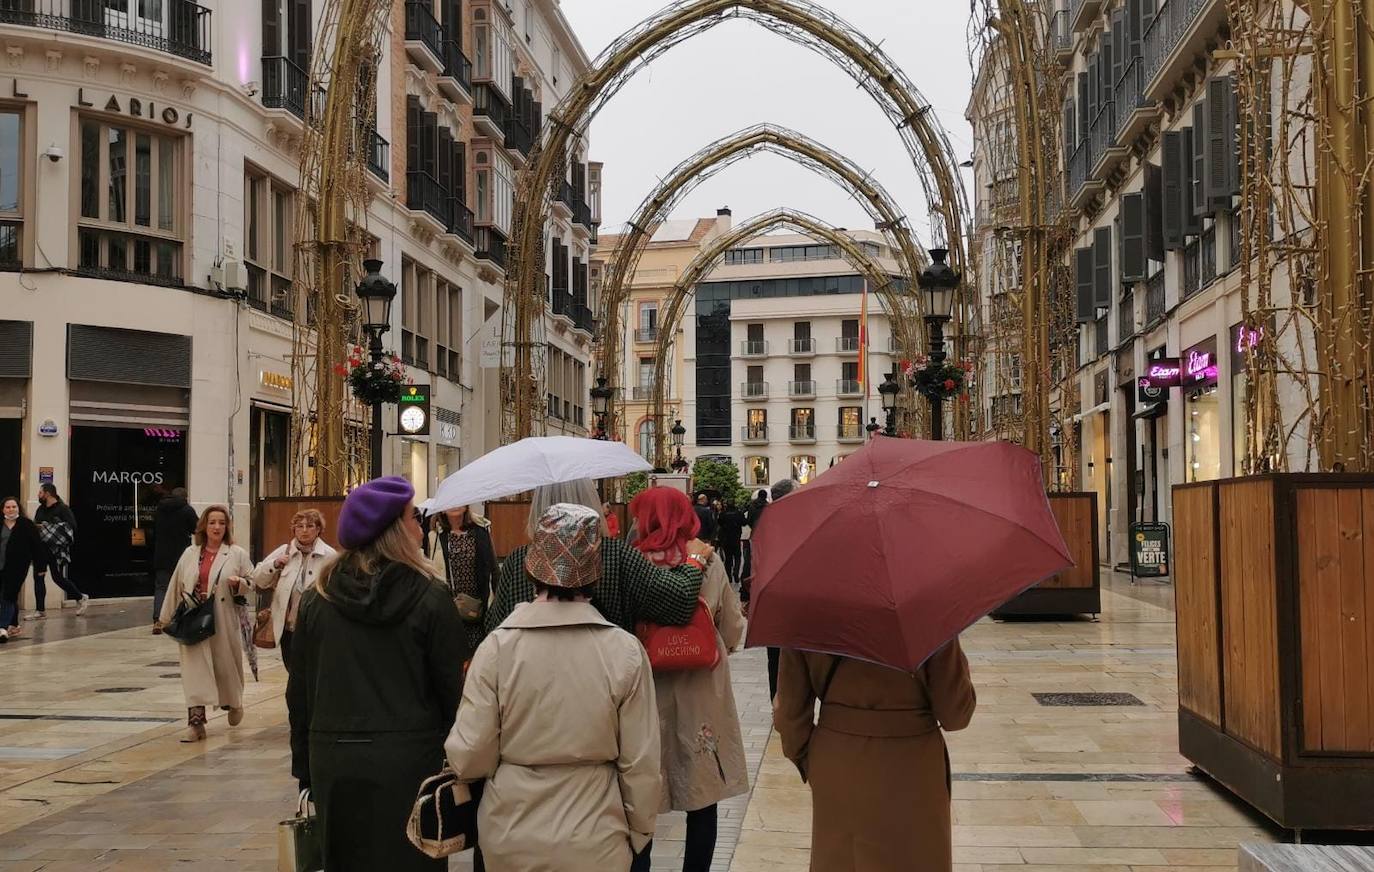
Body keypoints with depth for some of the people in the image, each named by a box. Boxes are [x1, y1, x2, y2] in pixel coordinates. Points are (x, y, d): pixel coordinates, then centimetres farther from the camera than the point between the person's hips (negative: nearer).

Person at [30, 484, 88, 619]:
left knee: (58, 578, -4)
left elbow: (71, 527, -18)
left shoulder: (62, 509, -9)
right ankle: (40, 610, 10)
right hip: (40, 549, 7)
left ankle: (81, 598, 17)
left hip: (56, 550, -7)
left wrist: (46, 527, -21)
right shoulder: (40, 509, 14)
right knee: (38, 577, 5)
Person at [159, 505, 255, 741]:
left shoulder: (238, 554, 0)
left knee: (225, 665, 9)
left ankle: (234, 703, 39)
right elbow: (175, 587, 14)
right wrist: (167, 617, 16)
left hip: (223, 622, -1)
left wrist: (239, 583, -19)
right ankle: (195, 720, -6)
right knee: (194, 667, -5)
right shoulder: (190, 554, 8)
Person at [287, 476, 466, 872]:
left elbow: (299, 691, 8)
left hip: (333, 763, 4)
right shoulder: (430, 598, -9)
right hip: (409, 762, -3)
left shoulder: (315, 600, 3)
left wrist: (304, 767, 16)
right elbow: (453, 689, -7)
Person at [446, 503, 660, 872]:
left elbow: (469, 760, -12)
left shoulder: (496, 648, -15)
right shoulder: (626, 651, -14)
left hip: (510, 841, 0)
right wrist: (639, 834, 7)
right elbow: (641, 765, -9)